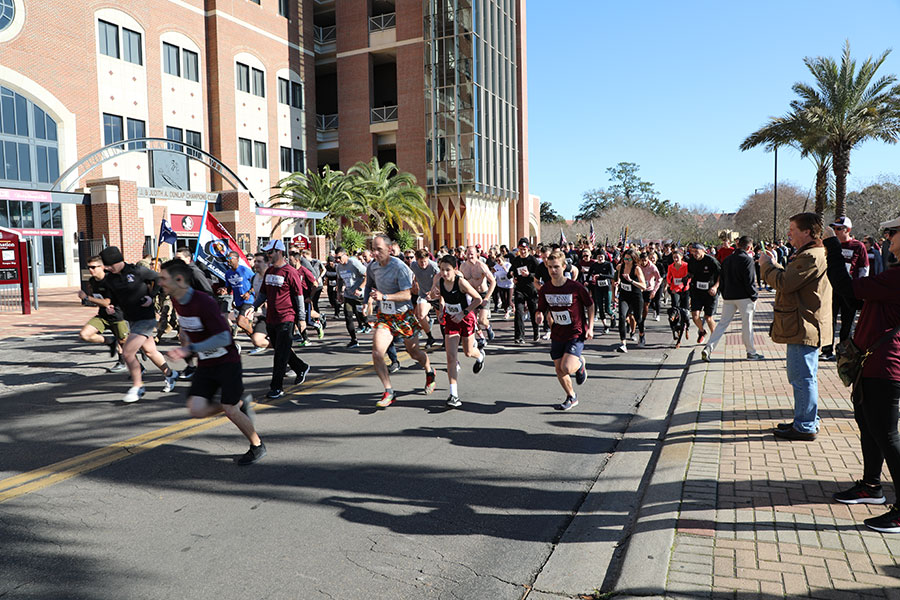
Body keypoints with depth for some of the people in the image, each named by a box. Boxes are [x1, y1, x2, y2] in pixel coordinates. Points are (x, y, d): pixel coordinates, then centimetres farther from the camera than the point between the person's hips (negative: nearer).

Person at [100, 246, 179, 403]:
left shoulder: (137, 271, -16)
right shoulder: (109, 279, 1)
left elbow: (159, 279, -3)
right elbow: (114, 297, 15)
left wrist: (151, 296, -13)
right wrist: (111, 307, -5)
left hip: (146, 319, -7)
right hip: (131, 320, 7)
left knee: (127, 353, -13)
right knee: (149, 351, 18)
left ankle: (137, 388, 3)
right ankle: (170, 374, 39)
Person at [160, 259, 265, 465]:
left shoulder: (204, 302, -23)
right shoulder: (176, 302, 2)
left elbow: (224, 338, -26)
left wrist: (190, 348, -32)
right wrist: (187, 346, 16)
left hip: (227, 361, -7)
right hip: (205, 365, 7)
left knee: (229, 410, -6)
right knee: (196, 410, -9)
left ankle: (257, 446, 18)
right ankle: (241, 402, 16)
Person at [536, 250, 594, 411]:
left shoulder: (576, 287, -15)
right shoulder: (545, 289, -4)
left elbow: (590, 306, -1)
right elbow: (542, 309, 8)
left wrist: (590, 328, -7)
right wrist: (540, 315, -16)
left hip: (576, 334, -5)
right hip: (557, 335, 5)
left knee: (566, 368, -20)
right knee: (559, 370, 8)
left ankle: (580, 363, 16)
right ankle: (571, 398, 32)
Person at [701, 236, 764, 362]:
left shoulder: (727, 260, 9)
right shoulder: (747, 260, -12)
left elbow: (722, 280, 13)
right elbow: (749, 281, -15)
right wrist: (754, 296, -4)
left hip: (728, 297, 6)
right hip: (744, 297, -5)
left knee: (723, 323, 8)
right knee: (747, 324, 5)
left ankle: (708, 348, -4)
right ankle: (751, 352, 16)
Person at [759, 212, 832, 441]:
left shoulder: (811, 257, -18)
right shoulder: (809, 254, 17)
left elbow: (784, 283, -22)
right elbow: (790, 280, 20)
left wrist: (767, 265, -8)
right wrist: (774, 265, 13)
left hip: (804, 328, -11)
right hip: (804, 327, 11)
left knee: (802, 377, -4)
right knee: (802, 377, 18)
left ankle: (806, 427, 4)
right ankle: (806, 420, 29)